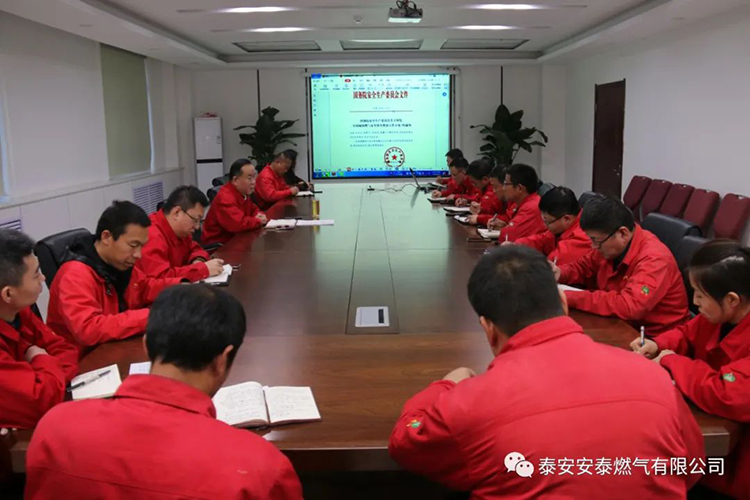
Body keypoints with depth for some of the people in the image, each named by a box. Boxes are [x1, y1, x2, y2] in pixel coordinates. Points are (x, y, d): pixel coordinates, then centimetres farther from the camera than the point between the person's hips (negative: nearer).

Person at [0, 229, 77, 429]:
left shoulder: (18, 311, -3)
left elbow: (66, 351, 4)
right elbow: (43, 401, -32)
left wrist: (46, 379, -17)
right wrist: (44, 362, -12)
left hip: (33, 421, 7)